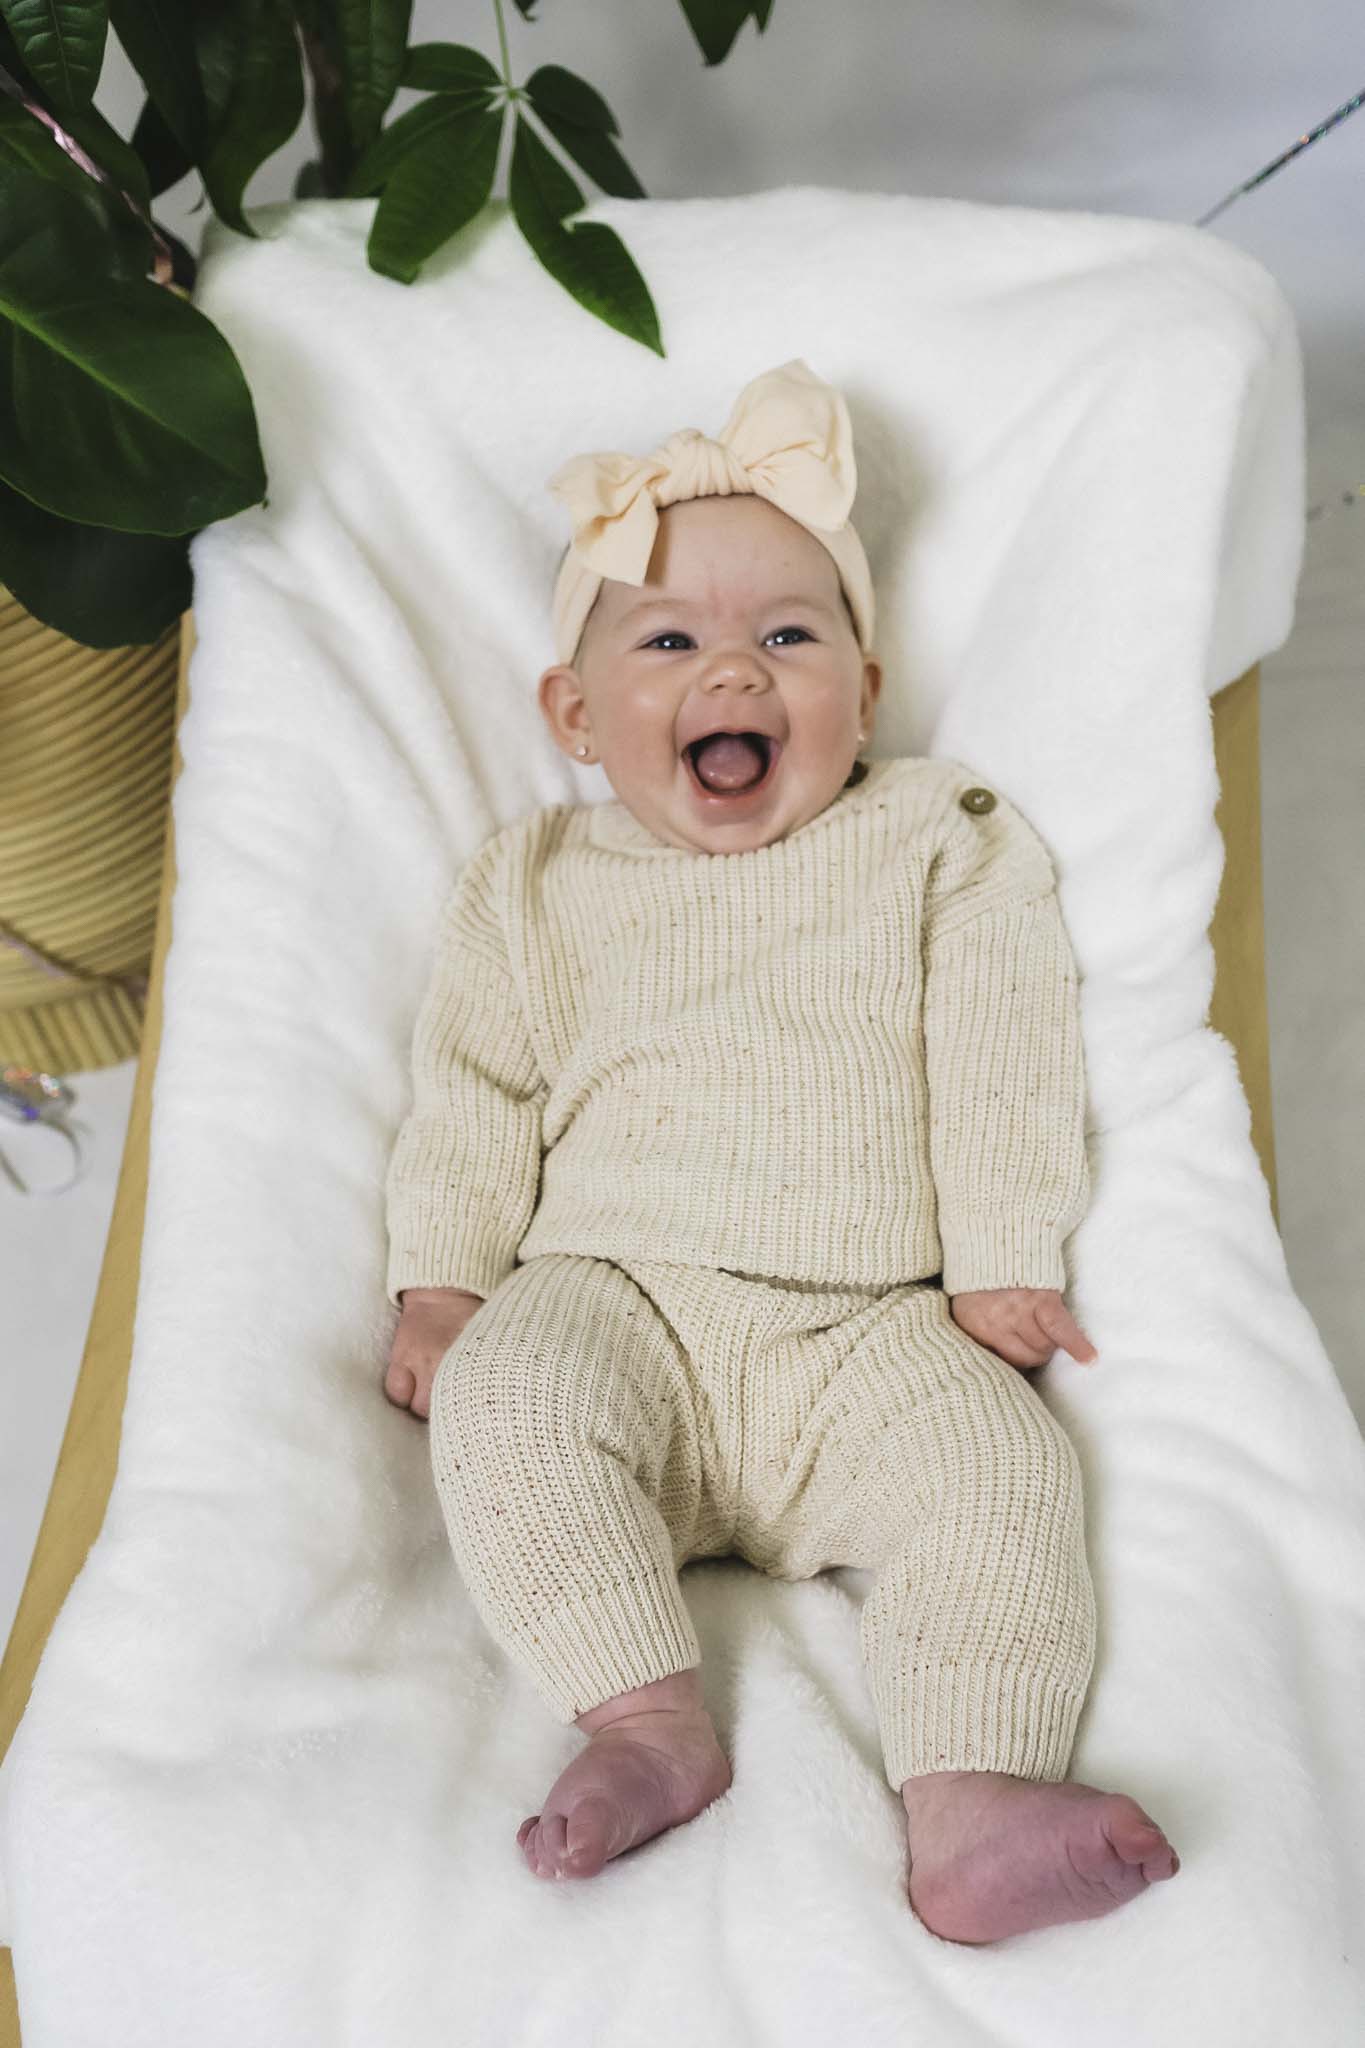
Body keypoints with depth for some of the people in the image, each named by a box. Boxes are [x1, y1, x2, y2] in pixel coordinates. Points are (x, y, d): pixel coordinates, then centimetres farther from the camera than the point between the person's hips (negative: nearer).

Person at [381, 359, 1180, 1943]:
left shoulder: (938, 848, 12)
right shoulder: (539, 887, 16)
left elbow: (1001, 1062, 5)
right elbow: (472, 1090, 13)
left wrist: (1004, 1262, -5)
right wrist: (441, 1280, 1)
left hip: (872, 1323, 0)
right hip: (612, 1299, 1)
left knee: (1000, 1461, -25)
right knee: (503, 1396, -28)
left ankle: (969, 1809, -24)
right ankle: (649, 1719, -22)